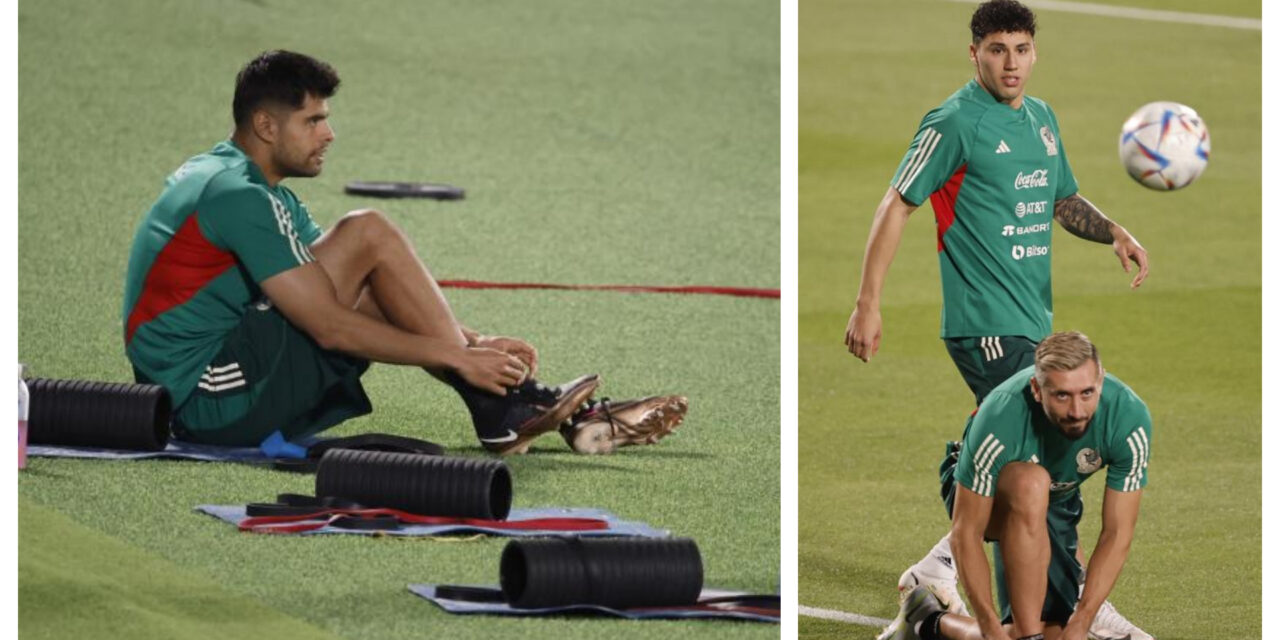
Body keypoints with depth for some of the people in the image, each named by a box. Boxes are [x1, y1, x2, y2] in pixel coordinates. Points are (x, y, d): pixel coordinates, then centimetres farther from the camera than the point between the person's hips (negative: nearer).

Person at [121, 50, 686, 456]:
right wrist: (455, 356, -13)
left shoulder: (257, 190, 17)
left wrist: (474, 341, 9)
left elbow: (342, 297, 18)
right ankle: (502, 408, -7)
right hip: (210, 399, -10)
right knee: (368, 234, -12)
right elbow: (329, 326, -19)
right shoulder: (236, 196, -16)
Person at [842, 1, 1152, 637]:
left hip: (1030, 320, 8)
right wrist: (867, 304, -11)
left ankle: (935, 571, 24)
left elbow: (1062, 200, 28)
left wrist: (1115, 234, 8)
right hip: (985, 321, -8)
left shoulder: (1041, 117, 14)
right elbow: (897, 204, -8)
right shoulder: (956, 121, -9)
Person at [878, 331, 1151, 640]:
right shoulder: (1000, 420, -38)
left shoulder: (1129, 416, -30)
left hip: (1057, 503, 4)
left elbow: (1118, 533, -23)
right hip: (984, 498, -4)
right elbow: (965, 532, -30)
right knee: (1030, 482, -41)